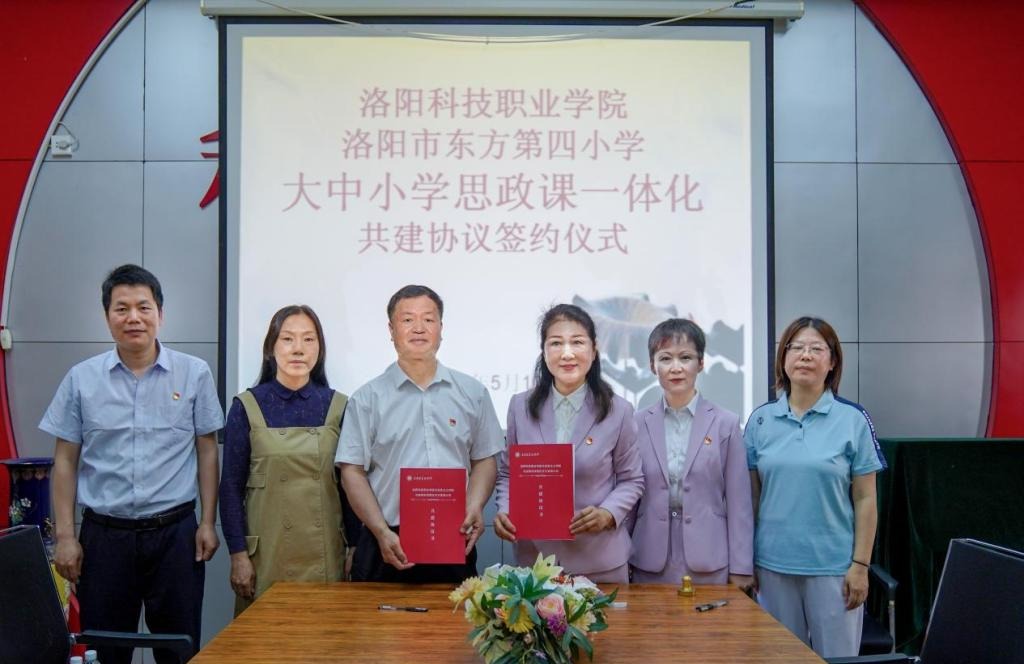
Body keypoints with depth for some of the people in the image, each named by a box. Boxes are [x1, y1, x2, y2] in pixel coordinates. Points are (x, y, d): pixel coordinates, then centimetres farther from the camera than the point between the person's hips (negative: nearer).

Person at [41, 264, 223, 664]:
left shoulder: (194, 374, 0)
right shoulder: (81, 379, 2)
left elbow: (207, 451, 4)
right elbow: (66, 460, 5)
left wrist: (208, 522, 0)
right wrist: (65, 535, 1)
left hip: (175, 533, -1)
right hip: (104, 535, 1)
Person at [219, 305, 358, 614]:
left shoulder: (338, 406, 3)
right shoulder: (247, 406, -1)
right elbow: (231, 486, 0)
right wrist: (238, 554, -5)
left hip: (325, 555, 1)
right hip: (265, 553, -1)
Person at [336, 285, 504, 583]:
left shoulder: (472, 393, 9)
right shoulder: (368, 399, 4)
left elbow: (484, 460, 11)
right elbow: (352, 472, 0)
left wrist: (474, 507, -7)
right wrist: (382, 532, -10)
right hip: (389, 546, -1)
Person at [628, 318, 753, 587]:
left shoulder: (726, 423, -1)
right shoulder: (638, 423, 3)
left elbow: (739, 502, 0)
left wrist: (741, 568, -2)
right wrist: (621, 562, 6)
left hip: (710, 563, -1)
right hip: (650, 563, 1)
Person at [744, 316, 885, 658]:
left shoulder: (853, 419, -4)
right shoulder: (760, 419, 3)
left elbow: (865, 499, -2)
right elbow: (752, 495, 7)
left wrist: (860, 565, -6)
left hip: (833, 565, -2)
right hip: (773, 564, 2)